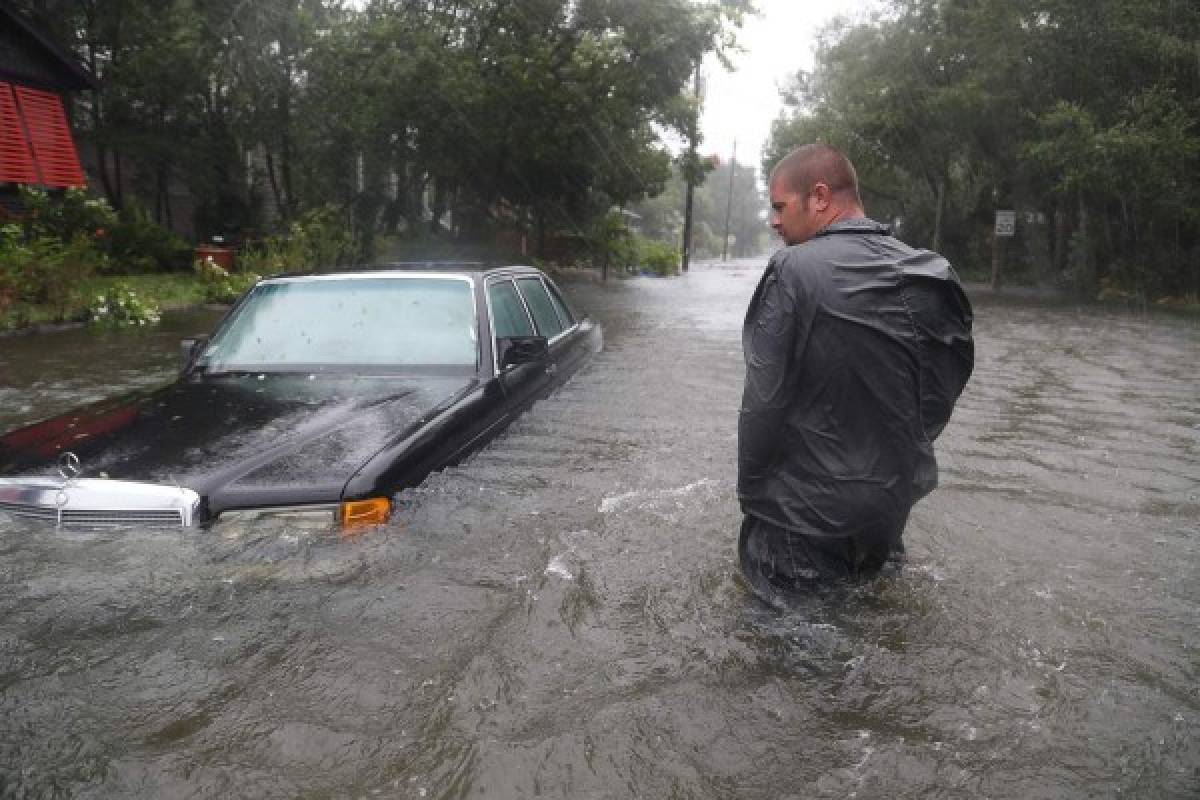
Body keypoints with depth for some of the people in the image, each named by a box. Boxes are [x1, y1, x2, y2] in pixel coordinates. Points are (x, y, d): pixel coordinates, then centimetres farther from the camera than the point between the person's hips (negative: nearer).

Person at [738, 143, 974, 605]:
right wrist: (898, 461, 18)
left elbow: (763, 403, -18)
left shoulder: (794, 271, -19)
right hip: (896, 497, 6)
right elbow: (943, 393, 6)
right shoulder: (928, 275, 0)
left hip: (809, 507, -6)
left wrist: (750, 493, -4)